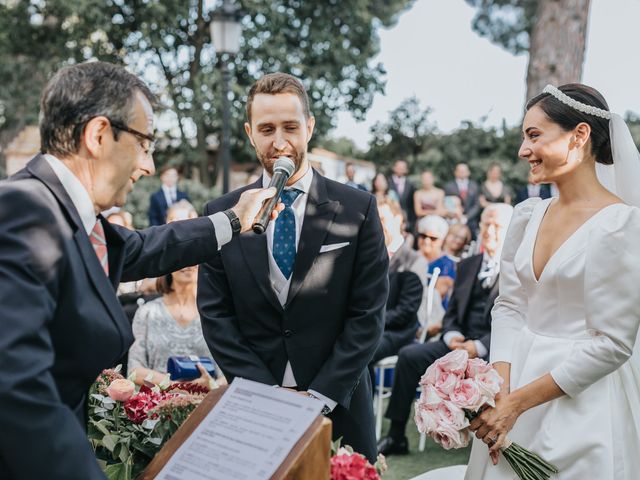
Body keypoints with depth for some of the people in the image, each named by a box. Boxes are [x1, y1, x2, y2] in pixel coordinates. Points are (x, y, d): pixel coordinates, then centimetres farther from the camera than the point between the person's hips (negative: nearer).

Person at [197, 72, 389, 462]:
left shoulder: (357, 209, -4)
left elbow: (368, 313, -5)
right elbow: (215, 314, -1)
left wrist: (320, 396, -12)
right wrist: (268, 393, -9)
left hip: (338, 406, -1)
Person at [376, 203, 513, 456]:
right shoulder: (467, 265, 20)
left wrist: (480, 346, -22)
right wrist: (451, 335, -5)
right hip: (461, 342, 6)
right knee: (409, 355, -13)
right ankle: (396, 437, -6)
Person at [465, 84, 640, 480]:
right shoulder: (528, 215, 3)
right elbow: (509, 307, 5)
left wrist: (519, 402, -17)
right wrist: (500, 390, -10)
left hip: (582, 405, -6)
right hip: (517, 377, 6)